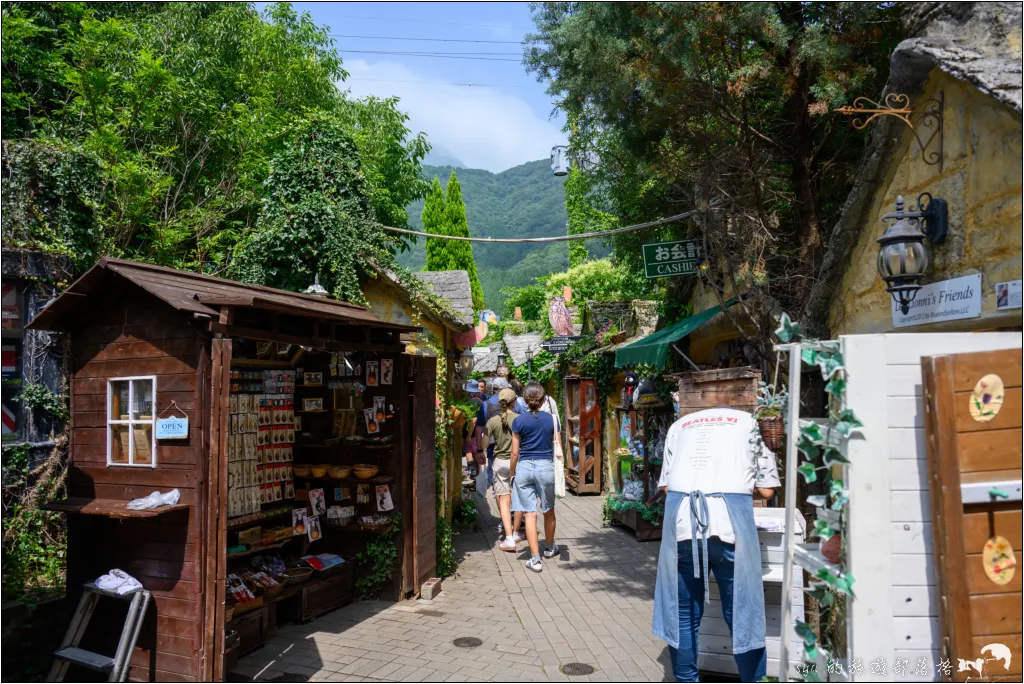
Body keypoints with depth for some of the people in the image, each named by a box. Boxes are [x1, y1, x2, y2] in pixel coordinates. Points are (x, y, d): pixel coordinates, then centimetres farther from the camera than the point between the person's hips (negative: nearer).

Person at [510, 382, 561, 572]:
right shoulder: (551, 419, -1)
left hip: (524, 467, -1)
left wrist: (512, 474, 10)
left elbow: (515, 452, -1)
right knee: (548, 510, 20)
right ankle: (549, 548, 40)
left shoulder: (519, 421, -3)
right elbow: (557, 447, 2)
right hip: (546, 467, 1)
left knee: (530, 513, 1)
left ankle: (535, 559, 0)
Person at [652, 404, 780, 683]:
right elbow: (766, 489, 17)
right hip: (729, 517, -2)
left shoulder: (680, 425, 25)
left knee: (683, 613, 14)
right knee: (742, 614, 10)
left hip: (680, 516, 2)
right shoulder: (751, 423, 21)